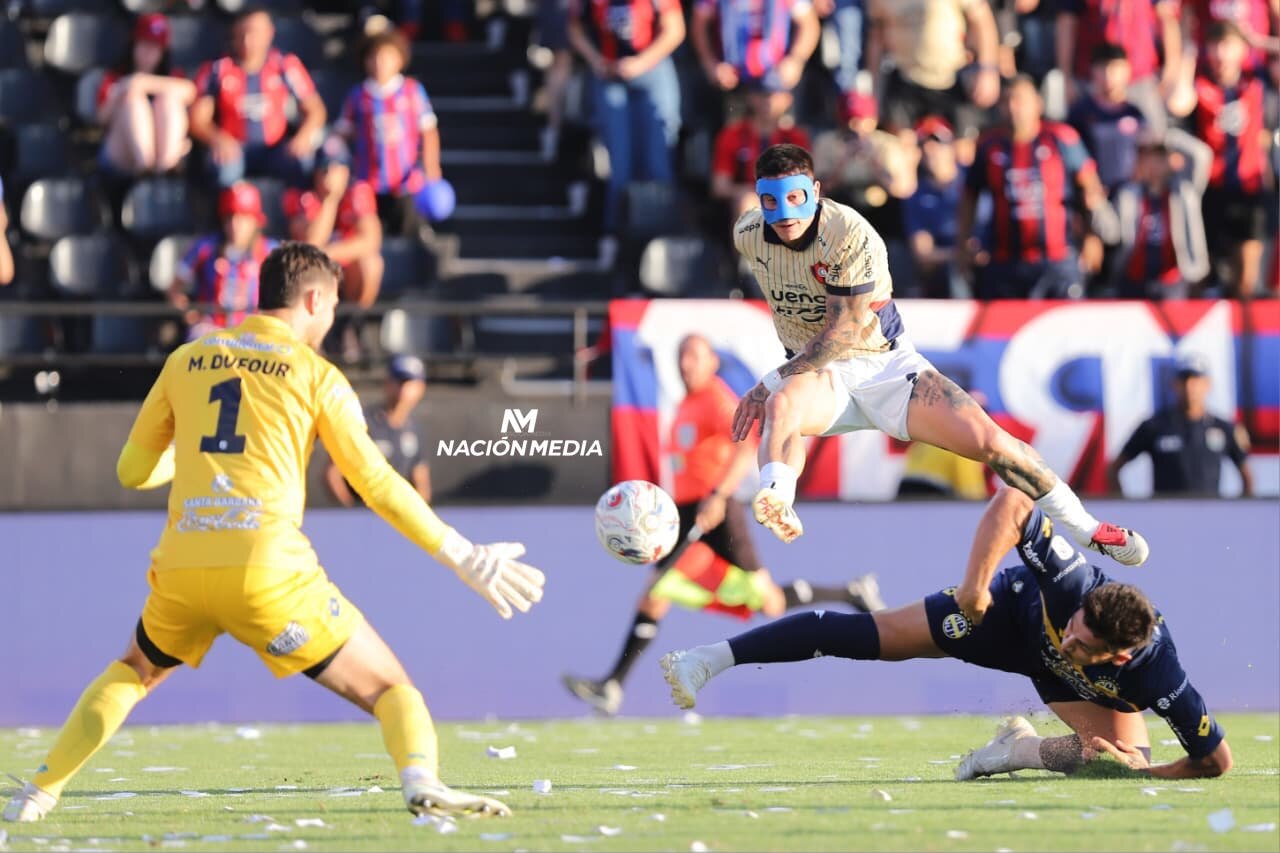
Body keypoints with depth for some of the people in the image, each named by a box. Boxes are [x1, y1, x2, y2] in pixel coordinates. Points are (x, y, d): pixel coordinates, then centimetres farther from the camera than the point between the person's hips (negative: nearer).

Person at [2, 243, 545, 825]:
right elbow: (378, 485, 2)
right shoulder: (315, 373, 7)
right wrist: (465, 559, 7)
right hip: (269, 569, -3)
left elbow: (133, 472, 21)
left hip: (181, 567, 3)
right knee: (388, 690, 5)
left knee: (135, 670, 33)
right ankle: (421, 783, -25)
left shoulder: (186, 360, 16)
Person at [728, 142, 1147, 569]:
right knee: (781, 406, -36)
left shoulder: (850, 235, -23)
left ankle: (1087, 529, 8)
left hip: (885, 363, -2)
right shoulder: (748, 234, -8)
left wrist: (770, 383, -24)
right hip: (816, 374, 2)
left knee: (989, 441, -11)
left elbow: (840, 335, -23)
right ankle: (777, 504, -64)